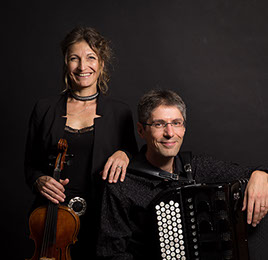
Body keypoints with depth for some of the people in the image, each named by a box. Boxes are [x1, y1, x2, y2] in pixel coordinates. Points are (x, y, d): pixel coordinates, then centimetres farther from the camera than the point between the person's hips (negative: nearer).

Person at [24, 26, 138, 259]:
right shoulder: (45, 109, 4)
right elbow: (30, 165, 11)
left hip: (101, 218, 0)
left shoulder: (119, 112, 2)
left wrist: (123, 155, -12)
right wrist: (39, 180, -10)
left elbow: (135, 158, 9)